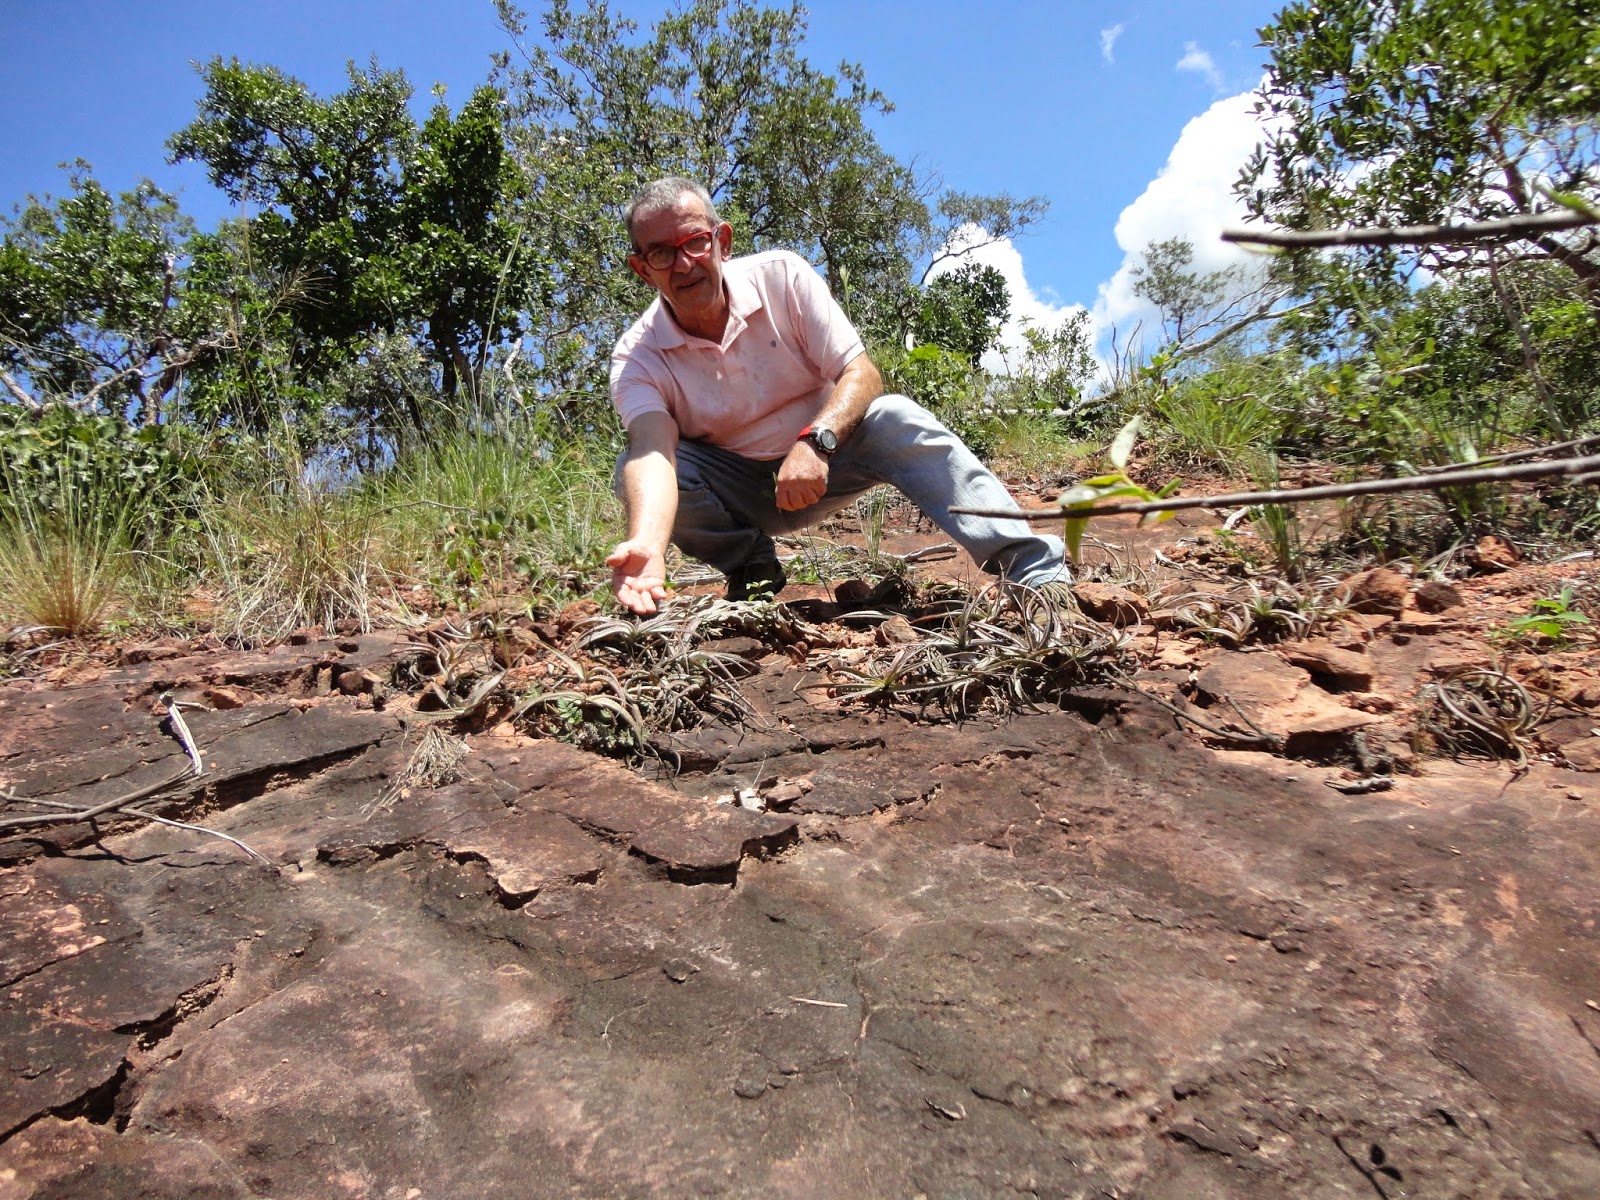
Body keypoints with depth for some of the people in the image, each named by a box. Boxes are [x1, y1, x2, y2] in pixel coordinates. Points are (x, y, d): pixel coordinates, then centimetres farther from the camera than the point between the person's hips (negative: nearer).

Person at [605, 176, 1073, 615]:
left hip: (819, 460, 0)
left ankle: (1040, 576, -38)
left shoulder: (781, 276, -14)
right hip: (735, 490, 1)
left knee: (896, 420, -29)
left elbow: (862, 375, -20)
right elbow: (652, 451, -34)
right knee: (634, 470, -26)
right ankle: (753, 568, -6)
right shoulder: (636, 358, -16)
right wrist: (646, 546, -57)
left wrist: (815, 442, -41)